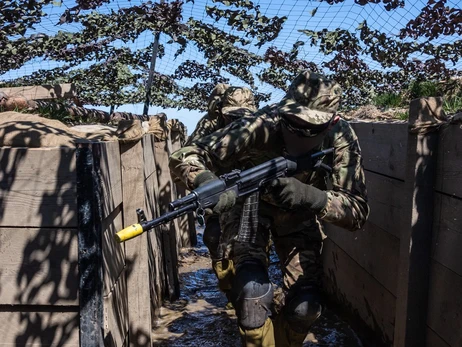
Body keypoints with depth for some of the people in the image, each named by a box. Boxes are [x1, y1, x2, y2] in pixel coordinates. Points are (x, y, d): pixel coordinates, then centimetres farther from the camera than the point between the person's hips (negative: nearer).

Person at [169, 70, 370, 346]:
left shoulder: (340, 138, -27)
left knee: (305, 306, -7)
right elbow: (185, 157, -28)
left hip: (299, 214, 2)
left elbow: (358, 212, -30)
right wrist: (209, 185, -50)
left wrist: (308, 196, -49)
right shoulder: (262, 127, -33)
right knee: (253, 290, -24)